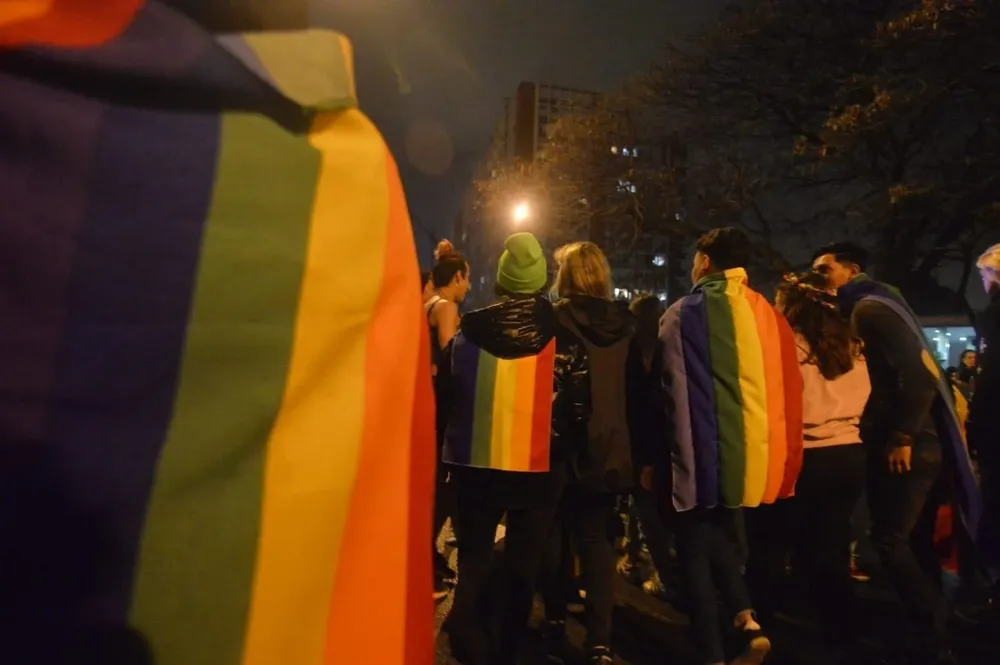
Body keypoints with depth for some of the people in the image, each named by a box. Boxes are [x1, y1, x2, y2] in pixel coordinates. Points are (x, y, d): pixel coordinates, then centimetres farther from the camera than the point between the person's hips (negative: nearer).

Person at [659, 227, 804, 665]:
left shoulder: (685, 312, -8)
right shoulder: (769, 314, 6)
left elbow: (674, 388, -11)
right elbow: (788, 387, 7)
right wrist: (783, 455, 16)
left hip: (703, 452, -6)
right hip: (755, 452, 6)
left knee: (696, 552, 10)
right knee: (719, 539, 26)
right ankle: (747, 621, 14)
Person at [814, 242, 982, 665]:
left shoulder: (870, 308, -12)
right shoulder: (863, 311, 17)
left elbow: (919, 372, -21)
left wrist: (902, 438, -19)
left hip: (907, 447, -10)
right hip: (920, 444, 10)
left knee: (890, 541, -3)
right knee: (913, 543, 15)